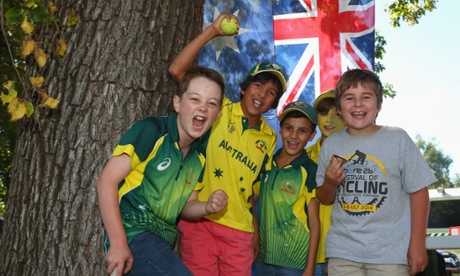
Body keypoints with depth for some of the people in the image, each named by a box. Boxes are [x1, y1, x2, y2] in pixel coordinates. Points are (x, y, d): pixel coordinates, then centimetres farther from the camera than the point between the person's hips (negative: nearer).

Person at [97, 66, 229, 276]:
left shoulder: (200, 156, 8)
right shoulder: (150, 130, -13)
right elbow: (107, 181, -17)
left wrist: (208, 208, -4)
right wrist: (118, 243, -21)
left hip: (163, 240, 8)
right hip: (132, 230, -8)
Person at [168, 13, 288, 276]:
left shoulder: (270, 138, 10)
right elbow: (177, 70, -9)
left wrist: (257, 232, 12)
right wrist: (212, 31, -15)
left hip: (240, 230, 4)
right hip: (199, 220, -3)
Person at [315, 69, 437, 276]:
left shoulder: (397, 139, -3)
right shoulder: (330, 145, 4)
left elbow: (418, 191, 1)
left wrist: (417, 245, -2)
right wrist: (330, 183, -9)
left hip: (390, 252, -2)